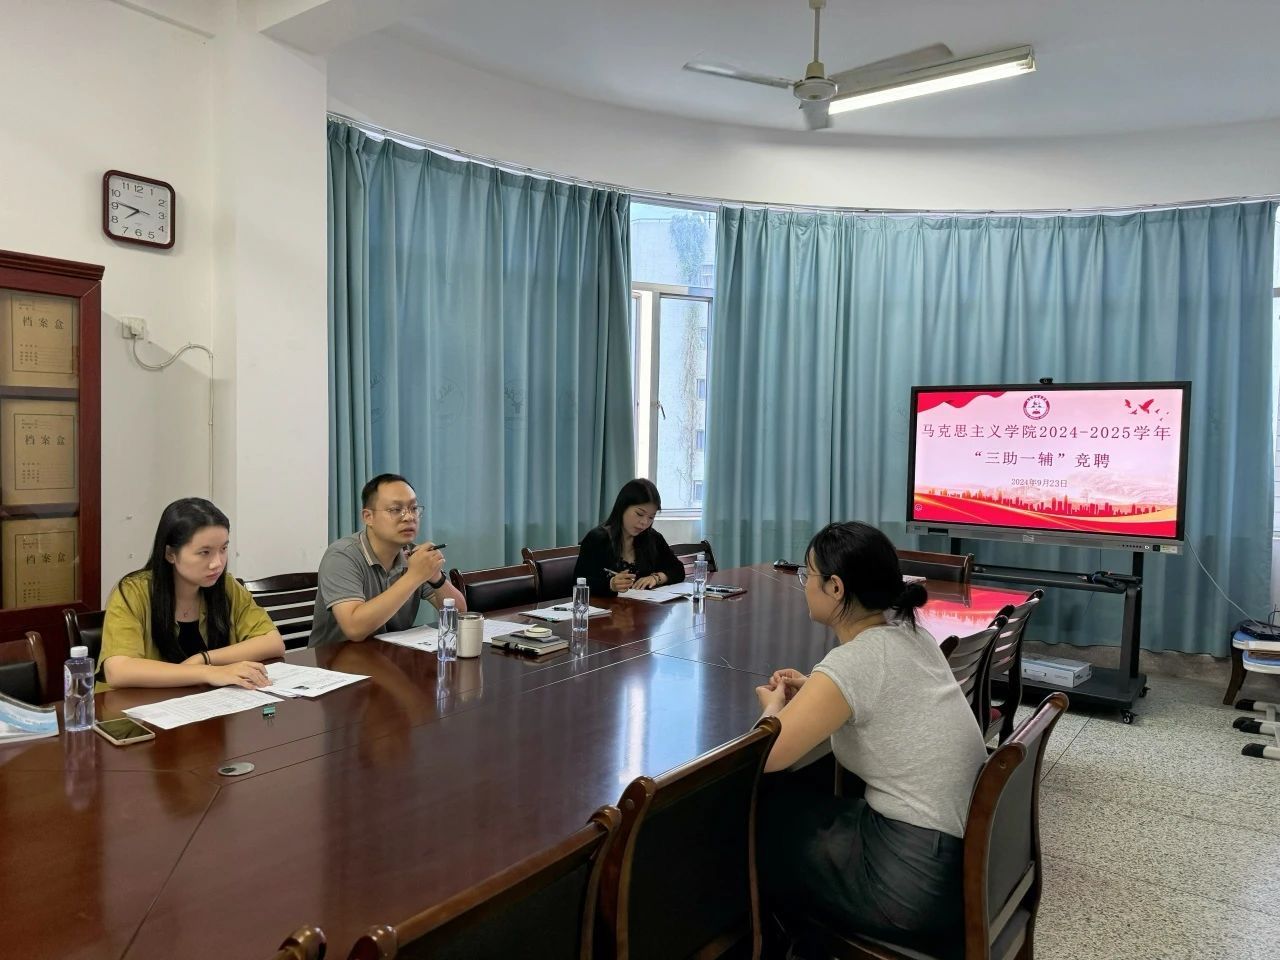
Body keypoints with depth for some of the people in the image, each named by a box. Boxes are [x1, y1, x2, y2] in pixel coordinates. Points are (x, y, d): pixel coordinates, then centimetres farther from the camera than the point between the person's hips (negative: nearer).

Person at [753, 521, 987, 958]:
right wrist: (811, 693, 11)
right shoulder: (909, 633, 3)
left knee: (759, 818, 8)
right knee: (794, 796, 19)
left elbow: (765, 757, -20)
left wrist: (774, 706, 1)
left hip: (923, 881, -8)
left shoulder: (853, 661, -22)